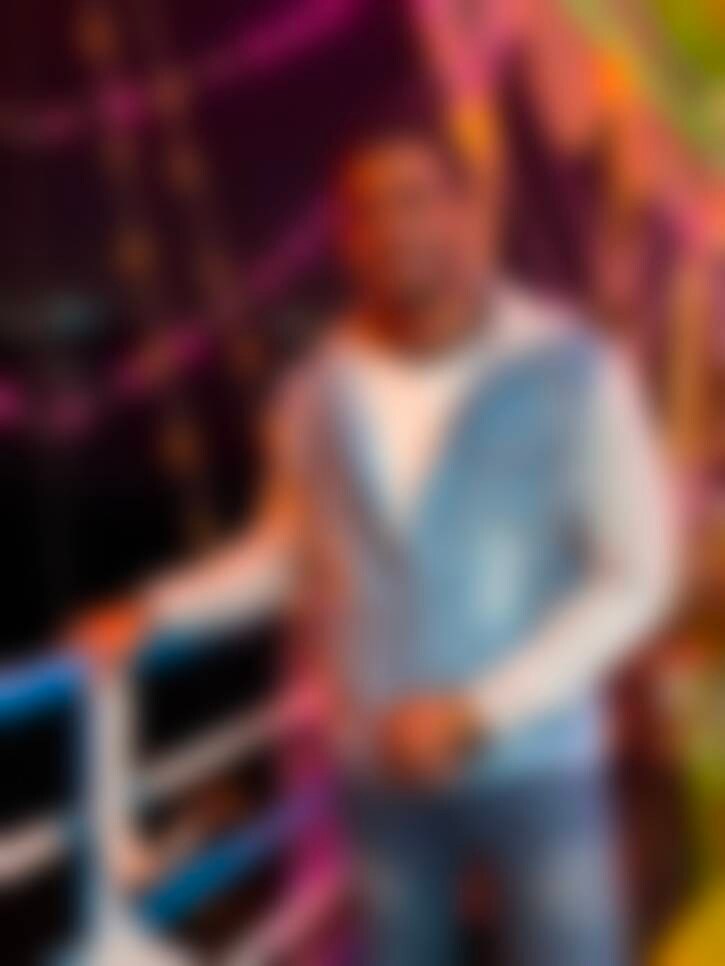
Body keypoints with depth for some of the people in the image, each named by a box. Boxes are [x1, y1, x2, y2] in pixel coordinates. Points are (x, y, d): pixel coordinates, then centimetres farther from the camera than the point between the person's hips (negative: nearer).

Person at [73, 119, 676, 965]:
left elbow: (635, 577, -12)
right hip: (383, 771, 3)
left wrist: (474, 710, -19)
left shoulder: (575, 375, -13)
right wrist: (157, 610, 2)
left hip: (535, 763, -3)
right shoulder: (316, 395, -2)